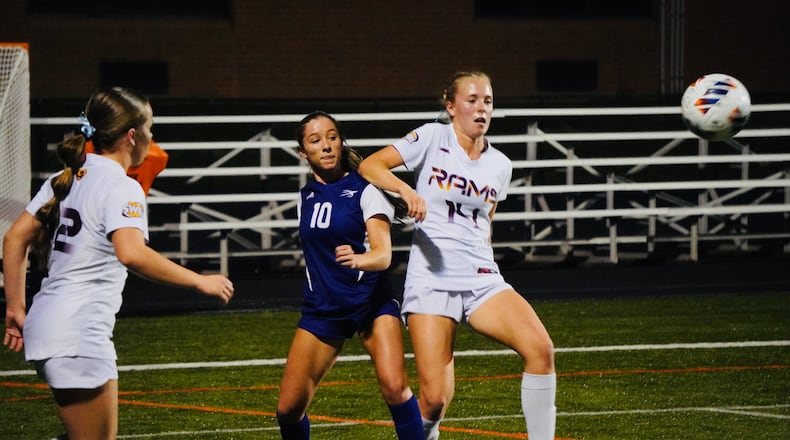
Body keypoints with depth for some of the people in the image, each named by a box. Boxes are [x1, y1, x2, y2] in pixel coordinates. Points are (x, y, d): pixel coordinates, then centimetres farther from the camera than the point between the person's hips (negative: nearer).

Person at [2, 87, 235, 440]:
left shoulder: (67, 179, 13)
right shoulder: (121, 187, -13)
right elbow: (131, 254, -31)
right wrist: (199, 282, -24)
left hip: (45, 324, 9)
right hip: (79, 335, -9)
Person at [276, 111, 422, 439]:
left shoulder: (364, 190, -9)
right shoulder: (305, 196, 7)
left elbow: (383, 254, -21)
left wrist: (358, 260, -40)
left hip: (371, 301, -4)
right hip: (321, 309, 4)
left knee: (394, 387, -25)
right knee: (289, 407, -4)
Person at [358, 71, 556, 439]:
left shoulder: (500, 166, 12)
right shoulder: (433, 138, -1)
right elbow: (369, 166, -9)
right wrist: (406, 190, -26)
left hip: (481, 279, 4)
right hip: (430, 281, -4)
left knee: (540, 349, -21)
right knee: (434, 399, -13)